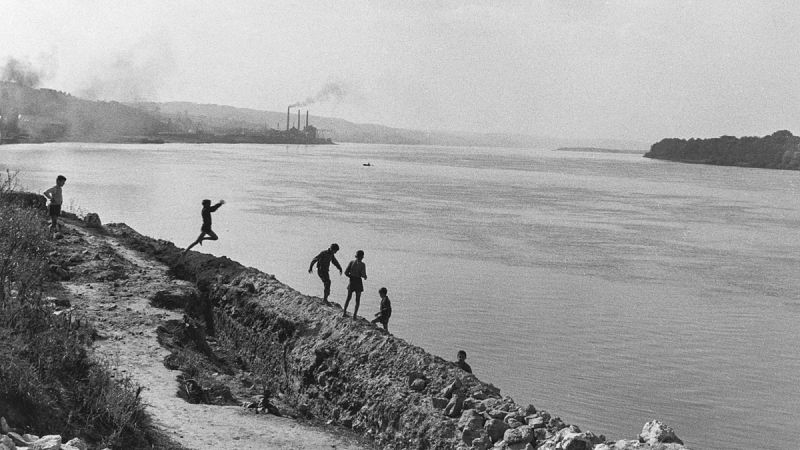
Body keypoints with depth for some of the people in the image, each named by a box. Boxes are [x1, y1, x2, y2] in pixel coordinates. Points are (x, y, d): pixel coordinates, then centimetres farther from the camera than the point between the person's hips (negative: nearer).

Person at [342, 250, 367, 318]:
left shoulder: (351, 262, -4)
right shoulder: (362, 264, -14)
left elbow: (346, 272, -5)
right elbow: (363, 275, -17)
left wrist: (351, 277, 11)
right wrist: (365, 277, 6)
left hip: (351, 281, 3)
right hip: (358, 282, -3)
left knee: (348, 298, 21)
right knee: (357, 300, 10)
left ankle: (344, 313, 22)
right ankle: (354, 315, 7)